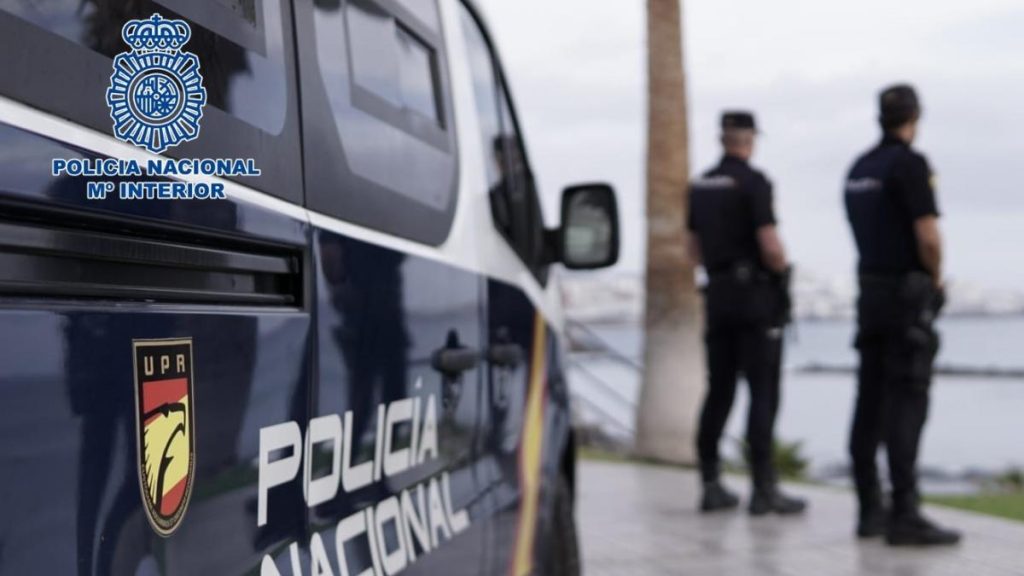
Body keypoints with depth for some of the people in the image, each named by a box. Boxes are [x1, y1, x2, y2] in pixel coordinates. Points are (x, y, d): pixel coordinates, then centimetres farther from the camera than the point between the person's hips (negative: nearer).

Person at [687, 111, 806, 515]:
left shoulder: (701, 186, 11)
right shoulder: (753, 182, -11)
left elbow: (695, 249, 16)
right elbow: (769, 245, -18)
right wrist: (782, 270, 1)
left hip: (718, 296, 7)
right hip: (756, 298, -7)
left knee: (719, 391, 10)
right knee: (763, 392, -5)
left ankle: (711, 485, 11)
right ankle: (763, 489, -7)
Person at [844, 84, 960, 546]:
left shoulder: (860, 168, 13)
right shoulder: (909, 163, -12)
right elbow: (928, 235, -19)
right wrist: (936, 278, -1)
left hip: (870, 290, 8)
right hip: (907, 293, -8)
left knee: (871, 401, 8)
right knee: (906, 402, -8)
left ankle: (870, 510, 12)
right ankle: (904, 515, -10)